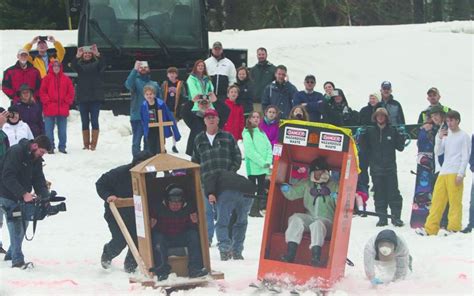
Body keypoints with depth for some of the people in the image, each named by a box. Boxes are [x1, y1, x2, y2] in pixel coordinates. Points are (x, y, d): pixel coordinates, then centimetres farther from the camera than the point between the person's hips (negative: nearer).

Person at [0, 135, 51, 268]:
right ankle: (17, 260, -15)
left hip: (21, 196, 8)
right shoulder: (15, 152, -23)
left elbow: (39, 180, 1)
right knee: (16, 224, -14)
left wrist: (45, 198, -15)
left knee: (23, 223, 9)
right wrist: (23, 194, -35)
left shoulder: (36, 159, 3)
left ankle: (11, 253, 25)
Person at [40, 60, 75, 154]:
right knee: (49, 129, 1)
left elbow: (71, 92, 8)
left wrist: (67, 101, -2)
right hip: (49, 109, -2)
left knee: (62, 130, 8)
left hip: (63, 109, 2)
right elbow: (42, 92, -1)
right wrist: (47, 101, -10)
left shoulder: (66, 79, 6)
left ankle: (62, 146, 15)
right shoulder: (47, 78, 0)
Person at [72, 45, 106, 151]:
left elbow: (103, 64, -17)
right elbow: (73, 65, -13)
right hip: (82, 97, 2)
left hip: (95, 97, -2)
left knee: (94, 121, -3)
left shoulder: (96, 64, 4)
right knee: (84, 122, 5)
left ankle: (93, 144, -3)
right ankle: (86, 144, 9)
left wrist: (98, 54, -35)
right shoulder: (80, 65, 7)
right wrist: (77, 56, -33)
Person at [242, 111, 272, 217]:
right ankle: (252, 209, 0)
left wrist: (268, 161, -7)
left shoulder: (262, 133, 14)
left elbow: (269, 147, 9)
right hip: (253, 167, -6)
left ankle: (258, 208, 12)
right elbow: (250, 151, -13)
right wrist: (262, 162, -16)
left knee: (261, 188, 7)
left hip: (263, 167, 6)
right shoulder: (247, 133, -5)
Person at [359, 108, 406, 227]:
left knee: (393, 192, -4)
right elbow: (364, 149, 8)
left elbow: (400, 147, 6)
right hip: (376, 167, 1)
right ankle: (382, 217, 7)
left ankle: (396, 216, -1)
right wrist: (361, 136, -5)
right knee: (379, 193, 3)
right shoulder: (370, 131, 9)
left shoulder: (392, 130, 6)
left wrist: (401, 136, -8)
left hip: (390, 167, -1)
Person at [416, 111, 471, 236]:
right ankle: (430, 229, -2)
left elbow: (465, 156, -3)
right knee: (437, 201, 0)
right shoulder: (446, 135, 21)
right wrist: (440, 139, -2)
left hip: (455, 173, -6)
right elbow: (437, 152, 14)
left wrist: (461, 174, -12)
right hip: (443, 173, 6)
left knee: (455, 202, -8)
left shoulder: (464, 136, 3)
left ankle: (454, 229, -7)